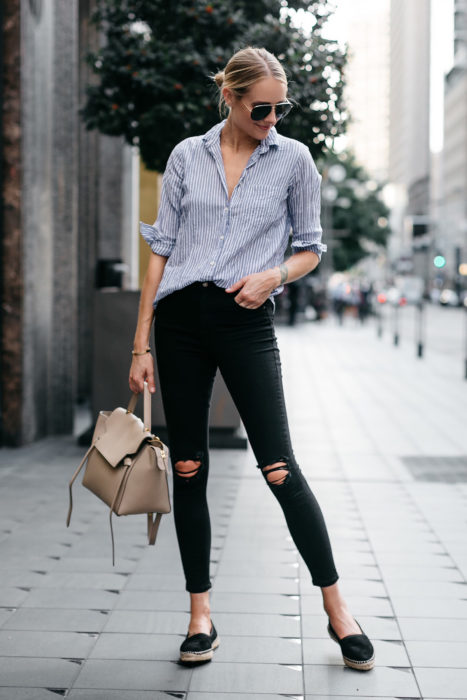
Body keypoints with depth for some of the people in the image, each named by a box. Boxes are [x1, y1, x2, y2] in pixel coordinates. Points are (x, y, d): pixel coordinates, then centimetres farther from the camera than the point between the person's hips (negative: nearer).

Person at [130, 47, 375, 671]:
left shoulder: (294, 159, 5)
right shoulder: (187, 156, 8)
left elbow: (311, 248, 11)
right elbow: (162, 249, 8)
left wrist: (274, 274, -11)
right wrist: (141, 344, 4)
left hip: (247, 322, -2)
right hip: (180, 317, 2)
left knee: (279, 468, -8)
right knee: (188, 469, 4)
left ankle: (336, 607, 5)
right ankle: (201, 615, 15)